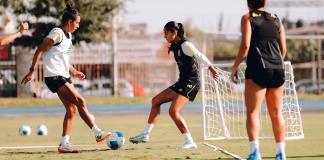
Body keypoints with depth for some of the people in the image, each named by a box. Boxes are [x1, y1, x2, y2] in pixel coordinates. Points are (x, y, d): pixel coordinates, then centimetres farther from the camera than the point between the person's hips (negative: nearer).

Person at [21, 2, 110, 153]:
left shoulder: (68, 35, 16)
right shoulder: (57, 33, -13)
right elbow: (39, 51, -15)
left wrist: (74, 72, 17)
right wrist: (32, 71, -19)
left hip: (64, 77, 10)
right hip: (54, 76, -10)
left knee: (72, 109, 2)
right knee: (80, 101, -16)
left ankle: (64, 143, 1)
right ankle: (97, 133, -13)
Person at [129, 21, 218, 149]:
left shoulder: (185, 45, -14)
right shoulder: (175, 47, 13)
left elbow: (200, 56, -15)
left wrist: (212, 69, -17)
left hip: (191, 83, -10)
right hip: (182, 82, 10)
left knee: (173, 111, -21)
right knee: (156, 101, 14)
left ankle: (190, 142, -16)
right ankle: (145, 135, 18)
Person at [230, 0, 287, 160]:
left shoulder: (248, 18, 1)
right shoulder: (276, 19, 13)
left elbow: (245, 45, -9)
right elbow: (283, 49, 12)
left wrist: (235, 67, -1)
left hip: (257, 69, -4)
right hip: (277, 70, 4)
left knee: (253, 112, -4)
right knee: (276, 113, 11)